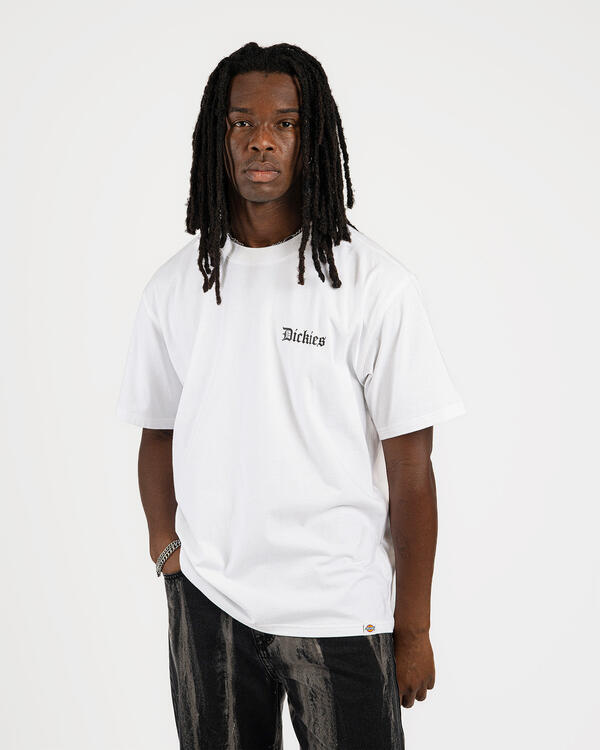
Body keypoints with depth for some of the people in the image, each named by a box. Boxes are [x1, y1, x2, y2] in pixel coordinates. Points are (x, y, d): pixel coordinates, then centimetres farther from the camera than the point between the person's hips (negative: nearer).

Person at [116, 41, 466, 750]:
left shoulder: (375, 284, -10)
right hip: (206, 608, 3)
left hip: (341, 612, -3)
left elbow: (410, 469, -8)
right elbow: (158, 434, 11)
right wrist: (168, 551, 2)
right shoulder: (175, 285, 2)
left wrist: (414, 629, -6)